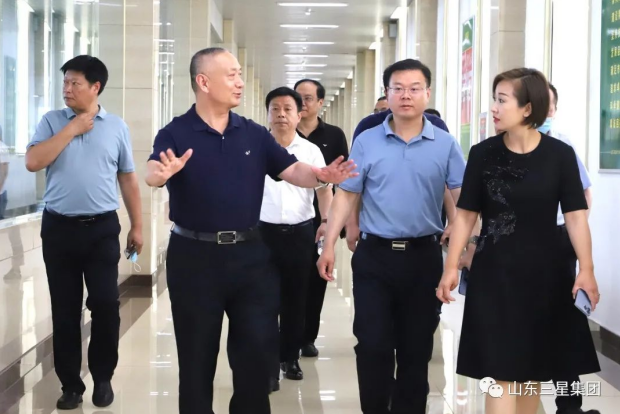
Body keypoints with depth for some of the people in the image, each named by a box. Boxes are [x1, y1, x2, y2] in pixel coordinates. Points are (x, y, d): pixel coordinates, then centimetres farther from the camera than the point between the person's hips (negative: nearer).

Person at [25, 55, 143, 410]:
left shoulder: (117, 127, 4)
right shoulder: (52, 122, 4)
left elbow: (129, 179, 8)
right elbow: (33, 162, -10)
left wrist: (137, 227, 6)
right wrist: (72, 129, -11)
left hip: (102, 228, 0)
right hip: (59, 228, 1)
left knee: (106, 305, -1)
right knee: (65, 310, 6)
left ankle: (103, 378, 18)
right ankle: (71, 384, 17)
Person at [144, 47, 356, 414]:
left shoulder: (254, 134, 6)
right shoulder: (176, 133, -7)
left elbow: (292, 170, 0)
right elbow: (152, 174, -24)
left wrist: (320, 176, -21)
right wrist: (163, 172, -48)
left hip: (250, 253, 3)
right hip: (195, 256, -3)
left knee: (258, 349, 9)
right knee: (197, 356, 10)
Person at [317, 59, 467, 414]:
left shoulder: (445, 145, 1)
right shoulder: (367, 141, 2)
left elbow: (463, 198, -3)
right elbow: (347, 196, 3)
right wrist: (329, 245, -3)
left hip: (424, 256, 0)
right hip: (374, 255, 0)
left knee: (416, 347, 11)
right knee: (373, 344, 1)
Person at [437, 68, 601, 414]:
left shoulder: (560, 155, -4)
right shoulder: (483, 154, -2)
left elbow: (576, 216, -5)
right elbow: (466, 214, 1)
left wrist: (586, 270, -13)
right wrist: (451, 267, -3)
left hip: (545, 272, 1)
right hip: (495, 272, -1)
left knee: (535, 367, 13)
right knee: (501, 370, -3)